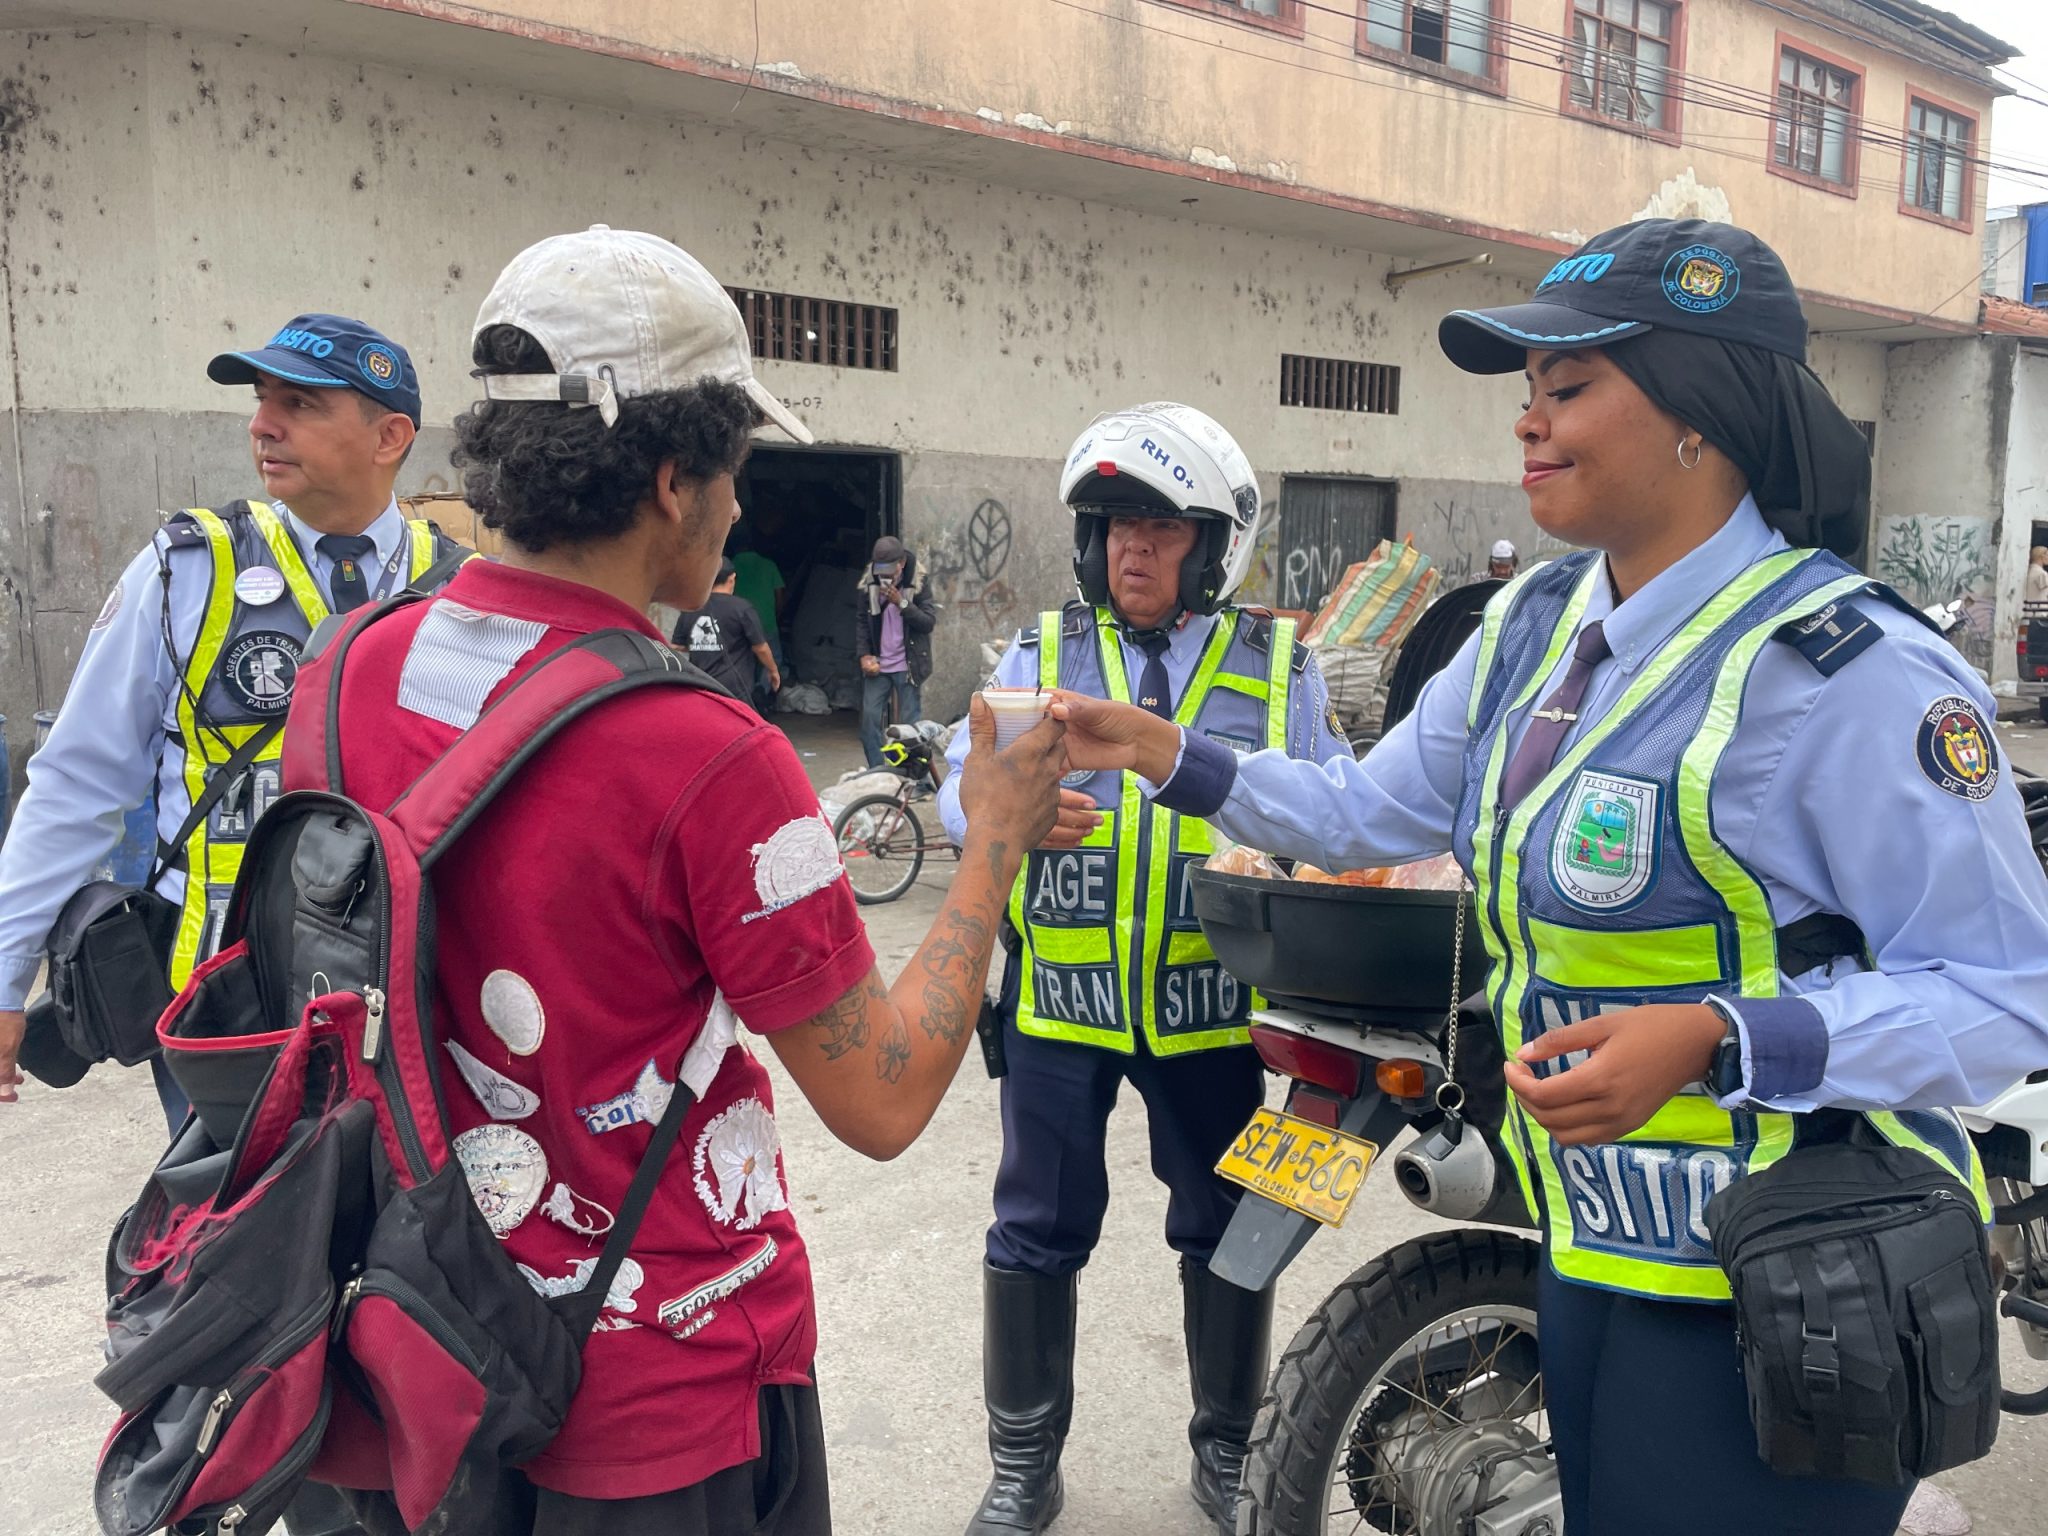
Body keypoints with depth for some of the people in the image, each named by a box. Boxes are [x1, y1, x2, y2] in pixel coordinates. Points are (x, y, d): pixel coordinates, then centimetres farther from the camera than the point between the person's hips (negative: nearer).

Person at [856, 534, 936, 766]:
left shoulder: (917, 584, -6)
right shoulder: (870, 584, 3)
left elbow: (929, 622, -11)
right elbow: (862, 622, 8)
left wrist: (902, 603, -21)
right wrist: (864, 655, -3)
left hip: (907, 666, -3)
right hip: (877, 665, 3)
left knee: (908, 723, -1)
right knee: (869, 719, 0)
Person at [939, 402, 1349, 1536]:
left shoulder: (1279, 665, 3)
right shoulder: (1043, 652, 3)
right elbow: (959, 786, -4)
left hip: (1211, 1005, 1)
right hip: (1059, 998, 0)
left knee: (1226, 1231, 15)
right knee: (1038, 1231, 9)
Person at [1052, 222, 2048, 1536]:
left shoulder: (1848, 667, -20)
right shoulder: (1541, 621, 5)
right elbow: (1374, 809, 12)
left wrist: (1715, 1043, -31)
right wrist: (1164, 753, 2)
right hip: (1593, 1246, 8)